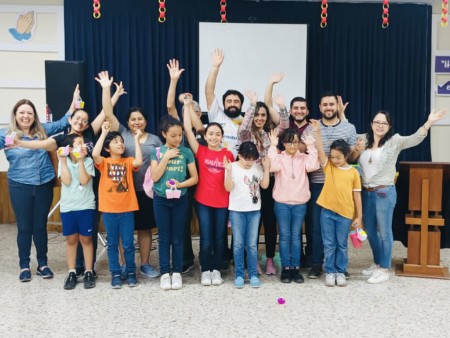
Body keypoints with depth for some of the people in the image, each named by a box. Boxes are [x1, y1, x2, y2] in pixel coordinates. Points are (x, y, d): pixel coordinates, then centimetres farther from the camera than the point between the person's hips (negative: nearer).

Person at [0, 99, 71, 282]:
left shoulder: (43, 130, 6)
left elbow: (63, 122, 12)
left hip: (44, 185, 2)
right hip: (20, 186, -2)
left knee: (40, 226, 11)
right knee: (24, 227, 7)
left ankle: (42, 264, 24)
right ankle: (24, 266, 21)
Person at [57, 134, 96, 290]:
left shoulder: (88, 161, -4)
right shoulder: (63, 162, 0)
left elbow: (84, 181, -16)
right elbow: (66, 181, -13)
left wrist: (80, 161, -16)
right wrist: (64, 161, -13)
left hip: (86, 206, -1)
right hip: (67, 207, 1)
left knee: (86, 239, 5)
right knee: (71, 239, 8)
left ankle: (88, 272, 14)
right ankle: (72, 273, 18)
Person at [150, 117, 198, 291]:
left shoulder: (186, 152, -2)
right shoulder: (157, 152, 0)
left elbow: (195, 178, -1)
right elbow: (155, 177, -10)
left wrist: (180, 184, -17)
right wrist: (166, 157, -14)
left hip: (180, 199, 0)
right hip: (161, 199, 0)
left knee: (177, 237, 7)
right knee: (164, 237, 7)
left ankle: (177, 272, 17)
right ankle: (165, 273, 16)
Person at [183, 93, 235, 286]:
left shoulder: (228, 155, 0)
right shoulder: (200, 151, -2)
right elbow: (188, 130, -9)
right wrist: (188, 105, -9)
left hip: (223, 202, 1)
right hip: (203, 201, -1)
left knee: (220, 238, 10)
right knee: (206, 239, 3)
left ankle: (217, 270, 24)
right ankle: (206, 270, 19)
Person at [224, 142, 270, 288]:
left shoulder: (258, 167, 3)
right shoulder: (233, 167, -7)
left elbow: (264, 185, -1)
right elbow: (228, 188, -13)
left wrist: (266, 168, -7)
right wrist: (229, 171, -24)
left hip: (254, 210, 2)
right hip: (237, 210, -2)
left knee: (252, 244, 5)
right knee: (238, 244, 3)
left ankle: (253, 274, 14)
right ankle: (239, 275, 13)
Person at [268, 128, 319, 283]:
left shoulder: (304, 158, 4)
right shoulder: (279, 157, 0)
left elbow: (313, 166, -16)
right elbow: (273, 167, -21)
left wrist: (311, 146, -15)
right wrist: (273, 146, -19)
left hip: (300, 204, 1)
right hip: (282, 203, -1)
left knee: (296, 236, 8)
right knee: (285, 236, 4)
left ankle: (296, 268, 16)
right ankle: (286, 268, 13)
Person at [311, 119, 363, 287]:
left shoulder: (353, 172, -1)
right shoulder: (328, 166, 2)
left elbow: (357, 195, 2)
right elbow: (320, 151, -13)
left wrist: (359, 217, 2)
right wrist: (317, 132, -24)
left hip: (345, 213, -1)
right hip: (327, 211, 1)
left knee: (342, 245, 11)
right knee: (329, 244, 9)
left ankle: (340, 272, 24)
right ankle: (329, 271, 21)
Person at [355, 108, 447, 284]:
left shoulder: (394, 141, -6)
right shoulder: (364, 141, 8)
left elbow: (415, 139, -21)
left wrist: (429, 123, -36)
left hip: (384, 193, -5)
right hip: (366, 193, 5)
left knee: (384, 232, 3)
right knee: (369, 231, 15)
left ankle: (384, 270, 15)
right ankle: (377, 263, 33)